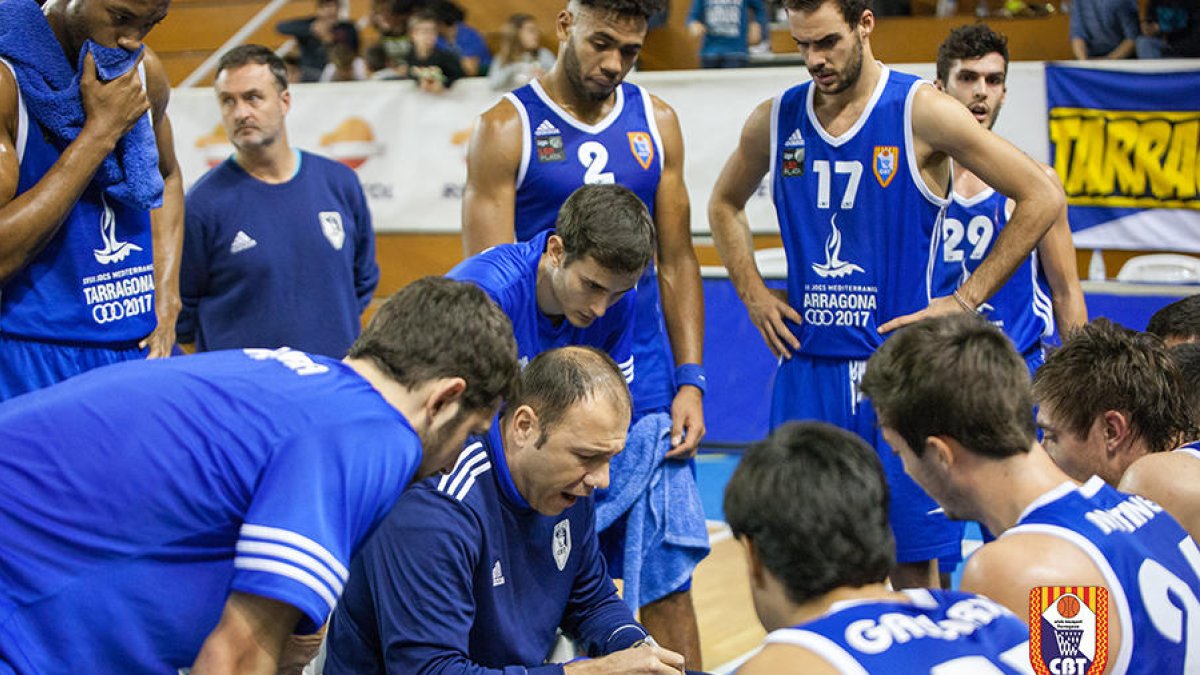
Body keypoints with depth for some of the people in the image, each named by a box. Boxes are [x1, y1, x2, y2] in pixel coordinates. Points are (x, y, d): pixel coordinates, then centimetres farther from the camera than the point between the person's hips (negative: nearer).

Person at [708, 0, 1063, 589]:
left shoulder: (921, 113, -7)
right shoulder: (775, 120, 6)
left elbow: (1042, 197, -6)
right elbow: (724, 205, 25)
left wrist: (965, 300, -7)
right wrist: (754, 294, 11)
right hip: (809, 367, 4)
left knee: (915, 563, 1)